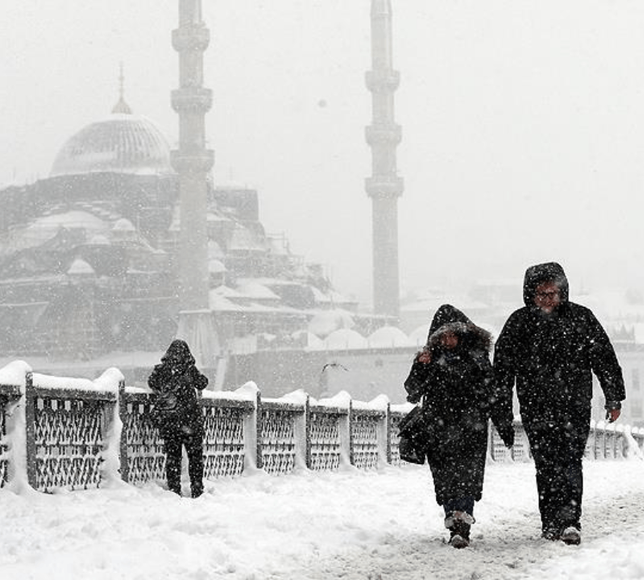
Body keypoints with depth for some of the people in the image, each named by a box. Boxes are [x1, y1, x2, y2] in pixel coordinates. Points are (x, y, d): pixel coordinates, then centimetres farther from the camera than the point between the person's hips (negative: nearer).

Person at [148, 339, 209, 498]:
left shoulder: (161, 369, 0)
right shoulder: (189, 369, -7)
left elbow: (152, 383, 14)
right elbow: (202, 383, 5)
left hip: (166, 419, 2)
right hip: (189, 418, -2)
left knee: (172, 454, 10)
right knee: (195, 455, 8)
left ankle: (174, 490, 7)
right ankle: (197, 490, 7)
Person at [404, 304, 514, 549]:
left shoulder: (476, 357, 6)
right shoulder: (431, 359, 6)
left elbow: (492, 393, 12)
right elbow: (413, 392, -1)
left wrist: (504, 425, 11)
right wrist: (421, 368, -19)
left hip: (471, 429, -1)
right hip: (439, 432, 1)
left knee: (467, 476, -13)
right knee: (446, 480, 1)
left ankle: (462, 528, -20)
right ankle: (455, 525, 12)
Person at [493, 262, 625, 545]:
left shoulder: (580, 318, 4)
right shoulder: (519, 323, 4)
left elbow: (604, 359, 9)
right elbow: (503, 367, 8)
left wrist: (614, 399, 7)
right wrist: (502, 406, 4)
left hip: (576, 406, -1)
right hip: (536, 409, 1)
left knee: (570, 462, -11)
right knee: (547, 465, 0)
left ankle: (568, 521, -16)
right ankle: (553, 524, 8)